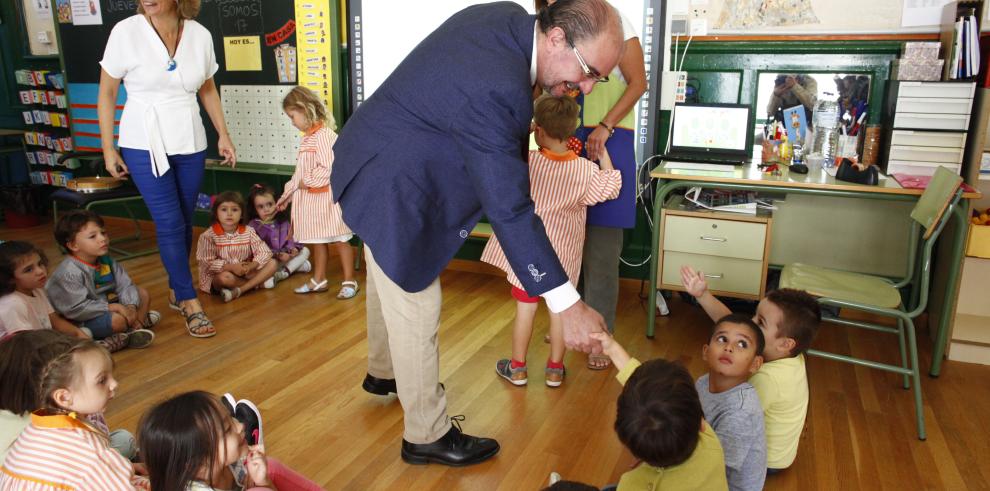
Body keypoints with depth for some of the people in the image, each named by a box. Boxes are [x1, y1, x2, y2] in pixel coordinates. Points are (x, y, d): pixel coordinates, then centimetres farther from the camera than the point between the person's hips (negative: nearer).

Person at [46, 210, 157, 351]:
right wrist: (112, 307, -28)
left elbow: (125, 285, -1)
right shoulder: (69, 273, -26)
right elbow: (76, 309, -29)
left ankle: (135, 328, -7)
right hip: (82, 321, -9)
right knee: (118, 319, -34)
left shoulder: (106, 260, -2)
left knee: (142, 293, 5)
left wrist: (131, 306, -20)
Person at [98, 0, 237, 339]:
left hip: (190, 145, 3)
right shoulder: (126, 32, -8)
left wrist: (223, 135, 8)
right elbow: (107, 93, -2)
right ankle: (190, 303, 4)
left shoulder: (200, 35, -1)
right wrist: (108, 148, -3)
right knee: (170, 223, -6)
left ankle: (176, 291, 28)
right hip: (144, 145, -3)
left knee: (184, 221, 10)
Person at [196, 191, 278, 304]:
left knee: (273, 263, -13)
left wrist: (251, 266, -27)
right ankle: (259, 282, -14)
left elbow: (264, 252, -9)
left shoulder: (248, 232, -3)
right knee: (225, 277, -38)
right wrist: (231, 267, -28)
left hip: (245, 272, 4)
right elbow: (206, 263, -17)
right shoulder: (208, 236, -12)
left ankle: (239, 291, -26)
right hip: (216, 277, -4)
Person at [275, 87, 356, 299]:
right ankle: (319, 280, 27)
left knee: (339, 240, 1)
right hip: (310, 198, 9)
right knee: (318, 240, 16)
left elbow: (328, 169, -24)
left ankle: (349, 281, 10)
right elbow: (300, 173, 19)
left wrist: (306, 182, -15)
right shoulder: (307, 138, 14)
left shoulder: (324, 135, -16)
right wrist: (287, 195, 20)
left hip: (326, 196, -9)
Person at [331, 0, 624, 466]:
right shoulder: (495, 90, -35)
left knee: (388, 283, 26)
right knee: (415, 312, 0)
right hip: (393, 190, -10)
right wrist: (569, 306, -32)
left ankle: (383, 372, 50)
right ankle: (427, 435, 19)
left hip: (378, 159, 10)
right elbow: (509, 210, -35)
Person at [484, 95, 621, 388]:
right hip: (563, 255, 1)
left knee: (525, 308, 10)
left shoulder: (526, 162, -16)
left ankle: (517, 367, 23)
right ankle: (555, 368, 24)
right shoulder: (586, 171, -10)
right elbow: (610, 187, 3)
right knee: (560, 309, 13)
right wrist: (603, 154, 9)